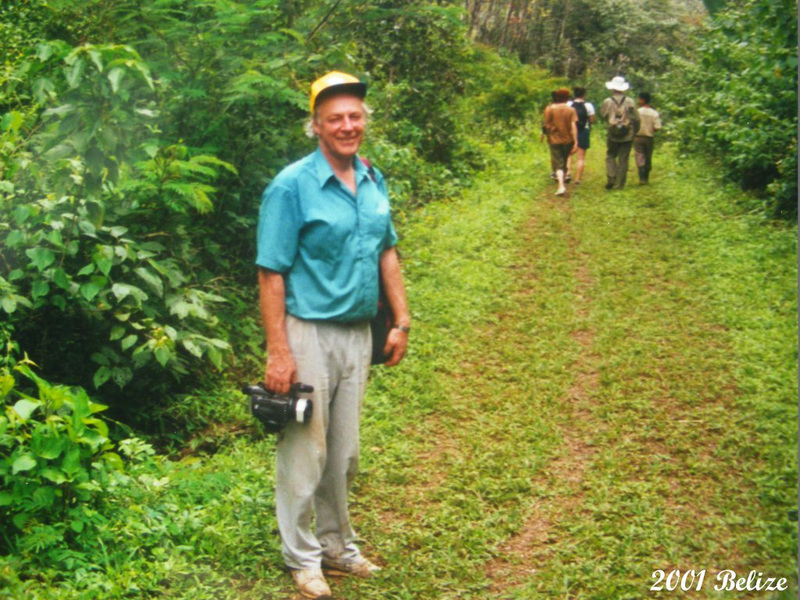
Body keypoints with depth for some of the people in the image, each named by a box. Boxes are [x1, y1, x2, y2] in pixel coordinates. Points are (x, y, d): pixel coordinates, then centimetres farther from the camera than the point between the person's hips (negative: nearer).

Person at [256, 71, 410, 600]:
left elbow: (387, 253, 16)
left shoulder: (374, 181, 7)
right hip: (309, 334, -6)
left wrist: (402, 320, 10)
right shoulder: (291, 187, -14)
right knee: (305, 453, 4)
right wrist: (279, 353, -20)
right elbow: (271, 275, -16)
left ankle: (338, 545, 35)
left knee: (344, 452, 18)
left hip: (359, 334, 6)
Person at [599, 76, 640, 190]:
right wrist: (634, 132, 11)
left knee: (610, 156, 14)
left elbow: (602, 115, 7)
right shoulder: (630, 102, -3)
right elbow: (636, 119, -1)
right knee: (623, 159, 5)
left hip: (613, 135, 0)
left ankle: (611, 177, -6)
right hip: (627, 135, 0)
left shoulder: (607, 102, -4)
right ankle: (620, 184, 6)